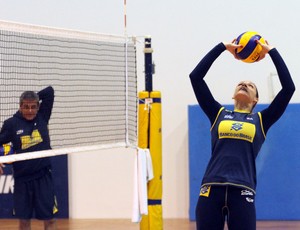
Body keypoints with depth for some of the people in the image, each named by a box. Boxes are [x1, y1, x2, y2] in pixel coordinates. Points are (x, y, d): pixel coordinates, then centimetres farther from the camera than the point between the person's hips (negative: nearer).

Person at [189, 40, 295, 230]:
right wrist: (223, 47, 18)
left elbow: (289, 87, 8)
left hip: (242, 192, -1)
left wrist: (272, 51, 14)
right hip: (212, 190, 1)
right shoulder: (218, 114, 17)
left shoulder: (261, 121, 15)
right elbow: (196, 77, 14)